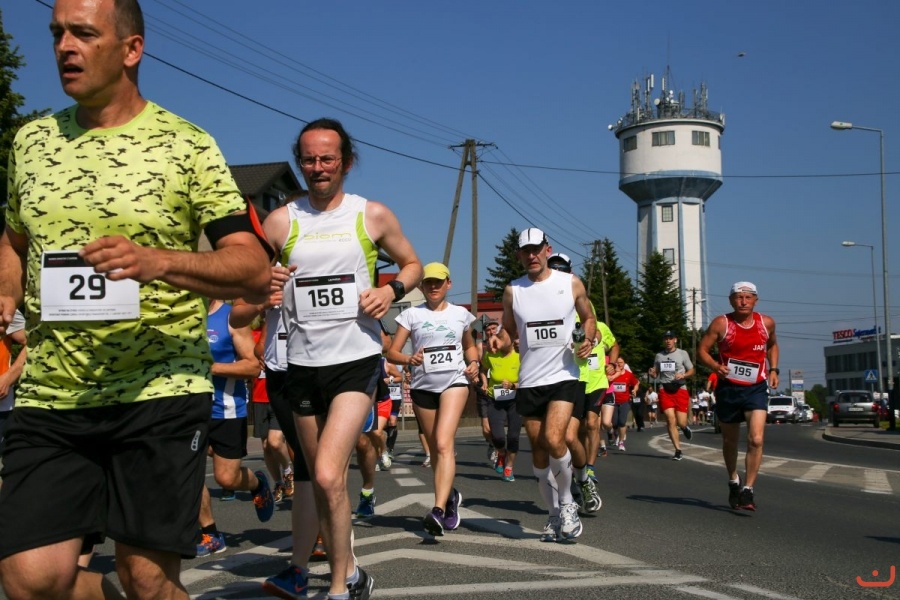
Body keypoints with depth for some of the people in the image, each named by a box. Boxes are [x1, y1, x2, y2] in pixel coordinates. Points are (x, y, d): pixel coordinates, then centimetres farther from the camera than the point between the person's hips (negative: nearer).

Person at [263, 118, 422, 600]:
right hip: (303, 364, 4)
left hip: (357, 360, -3)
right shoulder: (281, 221, 4)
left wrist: (392, 290, -7)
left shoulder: (373, 216, 2)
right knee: (321, 480, 12)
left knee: (328, 475, -18)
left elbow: (412, 264, 13)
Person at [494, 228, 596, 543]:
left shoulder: (571, 283, 1)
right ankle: (555, 515, 23)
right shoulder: (512, 290, 5)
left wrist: (588, 340, -8)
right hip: (529, 381, 3)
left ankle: (567, 502, 5)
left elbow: (588, 318, 13)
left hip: (563, 377, -3)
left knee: (553, 440, -20)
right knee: (538, 449, 7)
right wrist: (500, 342, -9)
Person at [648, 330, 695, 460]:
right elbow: (656, 374, 19)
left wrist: (683, 375, -11)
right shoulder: (659, 356, 12)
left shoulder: (682, 354, 5)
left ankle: (685, 428, 33)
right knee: (670, 419, -10)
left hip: (680, 389, -1)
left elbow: (691, 371, 9)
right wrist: (651, 373, -4)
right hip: (665, 390, 1)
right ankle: (678, 450, 1)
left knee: (681, 422, -7)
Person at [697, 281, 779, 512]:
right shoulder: (721, 324, -7)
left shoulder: (766, 323, 2)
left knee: (756, 439, -16)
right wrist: (716, 366, -25)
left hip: (756, 389, 1)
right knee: (730, 441, 14)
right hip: (728, 388, 0)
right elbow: (702, 350, -6)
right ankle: (734, 481, 39)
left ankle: (747, 490, -8)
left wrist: (773, 369, 8)